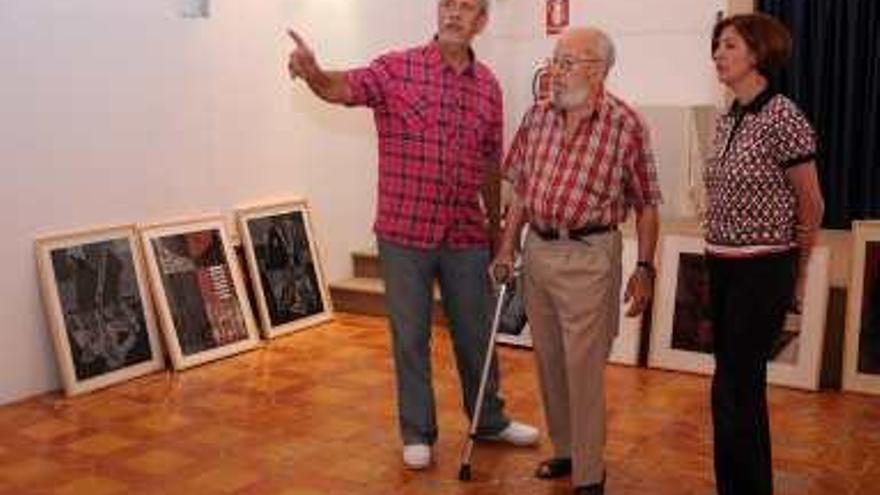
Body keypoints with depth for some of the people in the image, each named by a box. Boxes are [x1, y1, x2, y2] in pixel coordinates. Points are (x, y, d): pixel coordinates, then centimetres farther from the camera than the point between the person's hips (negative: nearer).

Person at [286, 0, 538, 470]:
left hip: (466, 237, 3)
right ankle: (417, 432, 27)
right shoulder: (397, 68, -6)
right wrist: (312, 72, -46)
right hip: (405, 234, -3)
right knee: (410, 337, 9)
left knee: (475, 332, 16)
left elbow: (491, 164, 13)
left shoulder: (489, 85, 6)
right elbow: (345, 87, -24)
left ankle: (489, 420, 36)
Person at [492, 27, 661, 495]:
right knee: (549, 361, 15)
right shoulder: (537, 116, 4)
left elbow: (646, 205, -5)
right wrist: (507, 246, 8)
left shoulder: (625, 125, -10)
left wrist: (645, 268, -7)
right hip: (536, 249, 6)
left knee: (583, 368, -3)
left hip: (588, 256, -5)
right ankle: (565, 451, 34)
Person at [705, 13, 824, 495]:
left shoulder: (783, 119, -14)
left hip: (763, 270, -7)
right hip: (722, 267, 8)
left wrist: (796, 276, 5)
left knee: (732, 389, -4)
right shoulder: (727, 120, 9)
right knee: (744, 383, 15)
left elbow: (811, 206, -6)